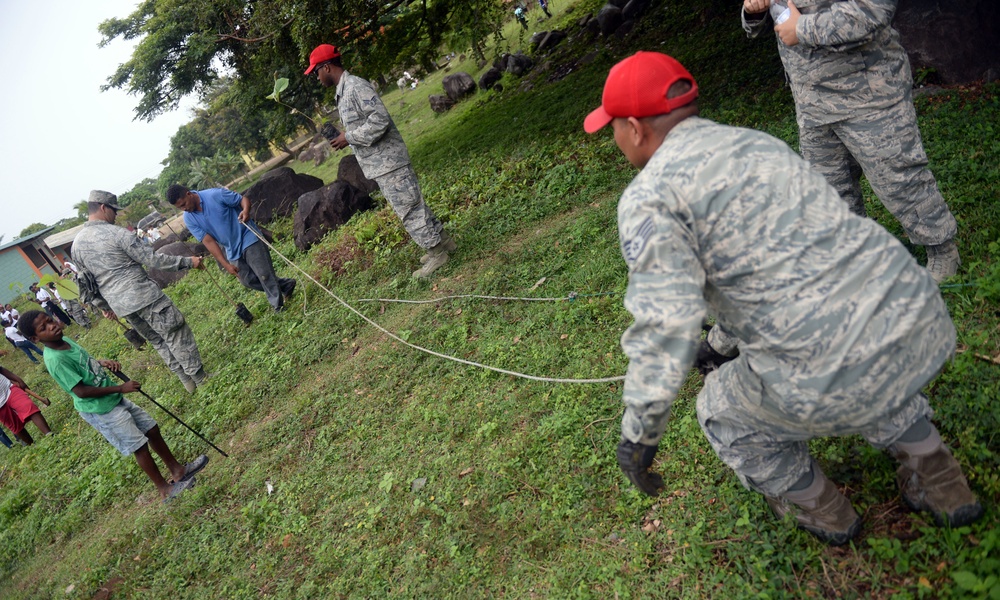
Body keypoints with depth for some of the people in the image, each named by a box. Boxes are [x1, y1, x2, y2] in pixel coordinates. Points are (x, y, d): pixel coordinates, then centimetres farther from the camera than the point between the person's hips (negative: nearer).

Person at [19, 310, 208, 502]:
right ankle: (165, 489, 17)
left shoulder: (65, 341, 2)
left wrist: (102, 362, -2)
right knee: (140, 446, 0)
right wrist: (120, 388, -21)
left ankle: (177, 469, 31)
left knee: (152, 429, 15)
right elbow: (81, 391, -25)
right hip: (101, 411, -9)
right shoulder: (55, 360, -25)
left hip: (114, 399, 9)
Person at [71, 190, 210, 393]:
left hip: (119, 305, 8)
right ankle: (200, 378, 11)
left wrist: (104, 306, 28)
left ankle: (188, 381, 23)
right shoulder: (117, 233, -13)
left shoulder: (76, 244, 10)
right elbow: (153, 259, -13)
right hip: (145, 297, -7)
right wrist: (188, 262, -5)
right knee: (177, 336, 4)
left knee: (158, 341, 18)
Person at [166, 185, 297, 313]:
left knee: (264, 274, -6)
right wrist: (226, 264, -13)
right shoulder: (189, 219, -5)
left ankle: (278, 306, 9)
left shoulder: (215, 194, -18)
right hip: (232, 250, 6)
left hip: (248, 238, -6)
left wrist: (246, 210, -34)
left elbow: (243, 199, -9)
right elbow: (208, 241, -8)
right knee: (248, 280, 7)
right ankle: (286, 285, 23)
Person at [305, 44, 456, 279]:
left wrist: (349, 138, -18)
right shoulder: (343, 91, 16)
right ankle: (442, 241, 26)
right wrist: (345, 137, 9)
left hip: (387, 162, -10)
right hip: (380, 164, 10)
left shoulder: (355, 86, -15)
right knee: (412, 205, 16)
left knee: (409, 208, -3)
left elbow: (380, 119, -24)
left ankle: (436, 252, 7)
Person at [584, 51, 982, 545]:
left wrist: (639, 432, -6)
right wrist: (721, 344, 39)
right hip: (926, 322, 8)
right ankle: (942, 485, 45)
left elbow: (663, 325, -20)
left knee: (723, 412, 24)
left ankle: (821, 512, 41)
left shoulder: (648, 199, -8)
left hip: (833, 382, -8)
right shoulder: (757, 142, 18)